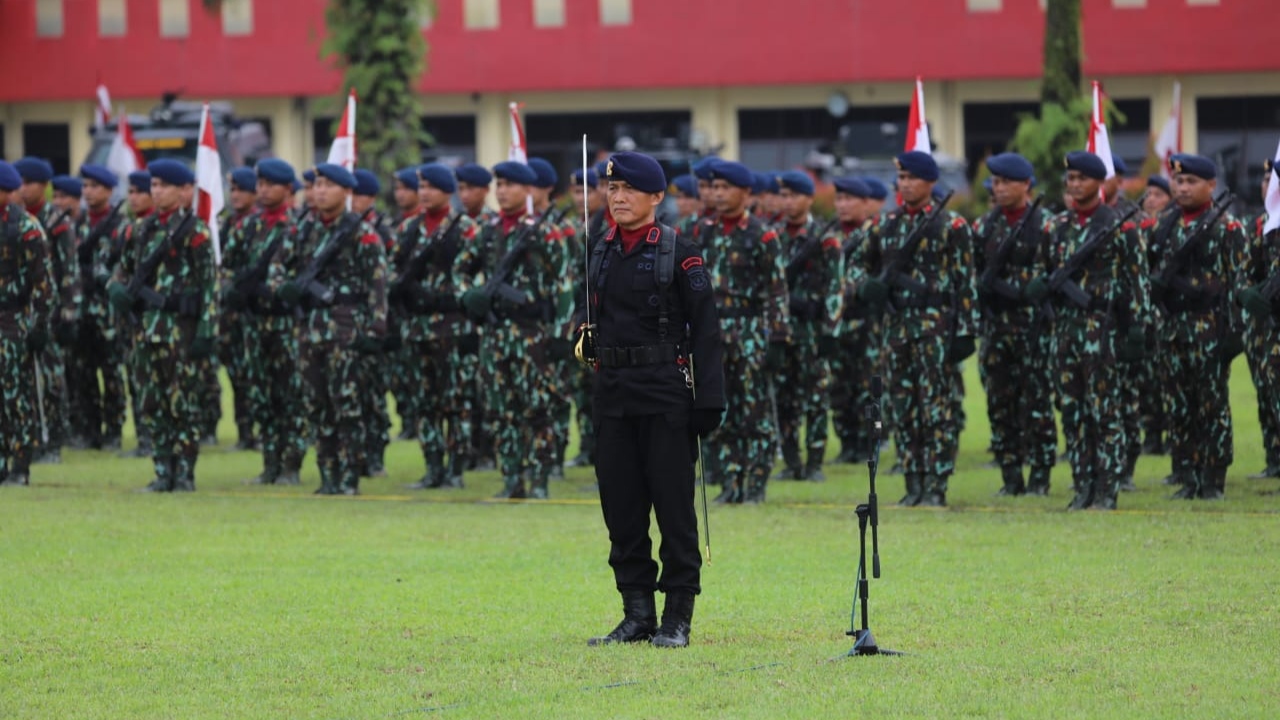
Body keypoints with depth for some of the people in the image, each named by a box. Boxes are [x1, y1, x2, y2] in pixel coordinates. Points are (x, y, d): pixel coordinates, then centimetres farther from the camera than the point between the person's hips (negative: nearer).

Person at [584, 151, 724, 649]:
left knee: (674, 505, -2)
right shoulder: (600, 254, 12)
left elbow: (705, 329, -8)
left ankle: (677, 618, 3)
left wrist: (709, 401, -13)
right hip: (613, 394, 6)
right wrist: (590, 345, 5)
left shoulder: (679, 254, -5)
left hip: (665, 394, -6)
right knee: (621, 506, 6)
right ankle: (637, 614, 14)